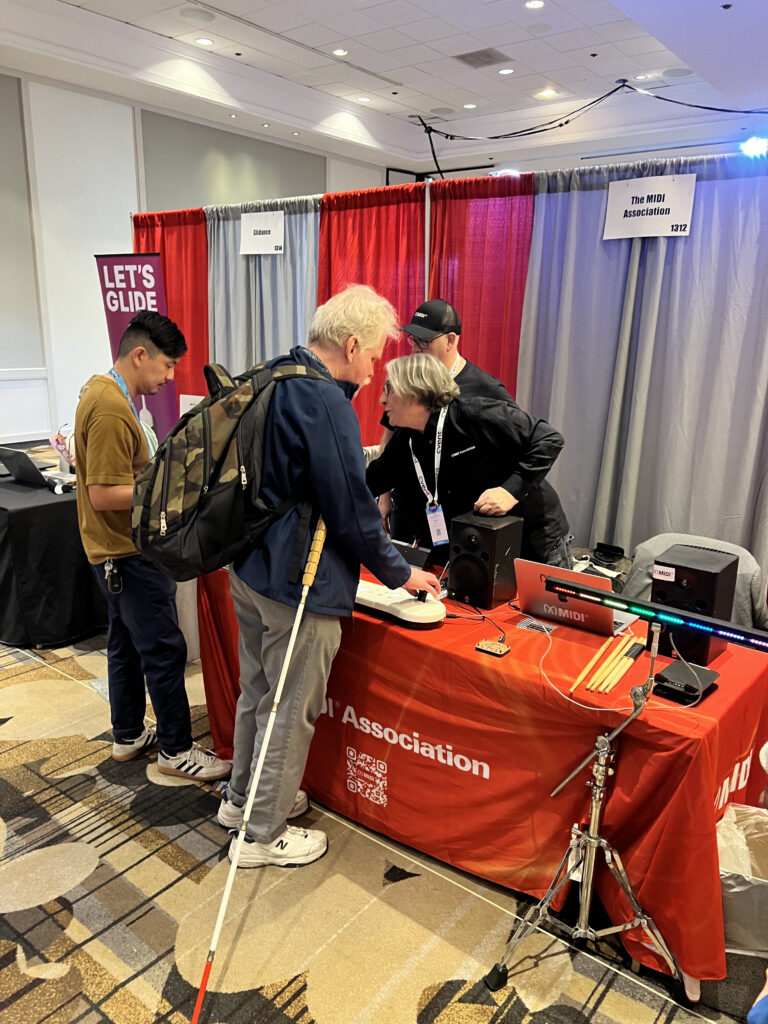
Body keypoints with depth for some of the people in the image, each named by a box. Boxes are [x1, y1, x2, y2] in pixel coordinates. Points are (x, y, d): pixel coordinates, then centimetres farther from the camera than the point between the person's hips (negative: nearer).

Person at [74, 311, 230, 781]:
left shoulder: (102, 390, 9)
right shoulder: (111, 408, -23)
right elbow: (103, 494, -26)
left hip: (119, 550, 11)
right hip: (130, 553, -11)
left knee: (127, 643, 19)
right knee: (165, 650, -1)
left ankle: (129, 735, 32)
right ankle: (176, 750, 12)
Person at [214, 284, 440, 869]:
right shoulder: (326, 403, -22)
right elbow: (351, 510, -19)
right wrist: (401, 573, -6)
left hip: (250, 568, 10)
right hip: (299, 585, -10)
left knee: (257, 690, 24)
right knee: (291, 712, 8)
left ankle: (242, 797, 44)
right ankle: (264, 835, 27)